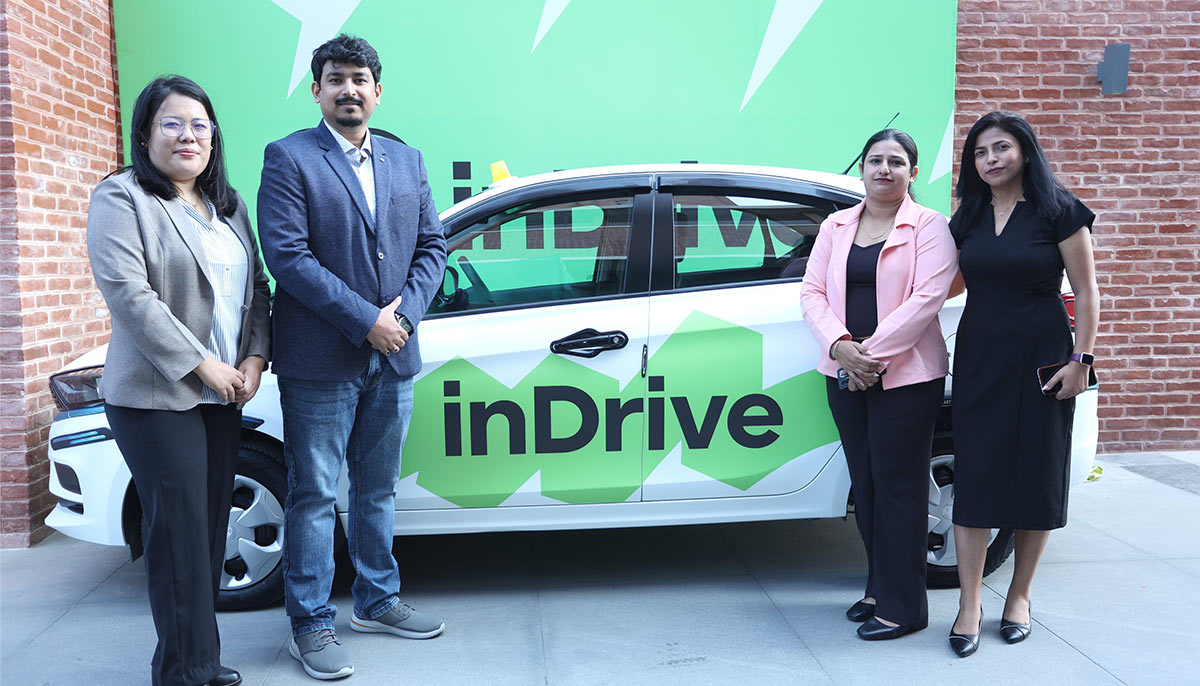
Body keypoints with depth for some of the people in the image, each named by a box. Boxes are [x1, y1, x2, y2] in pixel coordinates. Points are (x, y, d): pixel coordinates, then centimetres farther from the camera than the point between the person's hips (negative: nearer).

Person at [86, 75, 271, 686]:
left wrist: (254, 360, -1)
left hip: (223, 395, 6)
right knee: (181, 534, -4)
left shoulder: (229, 206, 16)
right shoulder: (121, 199, -4)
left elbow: (256, 289, 14)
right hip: (156, 398, -6)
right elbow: (129, 295, -15)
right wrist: (203, 365, -16)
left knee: (212, 526, 10)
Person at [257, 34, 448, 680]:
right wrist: (366, 320, -17)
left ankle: (376, 601, 32)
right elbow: (287, 255, -14)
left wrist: (405, 312, -7)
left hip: (393, 359, 5)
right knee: (314, 497, 3)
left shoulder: (407, 161, 12)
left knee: (378, 490, 17)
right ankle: (311, 625, 16)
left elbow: (432, 245, 10)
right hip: (320, 360, -5)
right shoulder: (288, 158, -4)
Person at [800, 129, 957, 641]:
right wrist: (841, 346, -12)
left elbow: (927, 297, -13)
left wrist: (873, 351, -18)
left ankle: (901, 607, 9)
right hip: (845, 374, 5)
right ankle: (879, 588, 25)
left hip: (906, 376, -5)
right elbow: (812, 292, 4)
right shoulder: (836, 226, 12)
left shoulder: (928, 226, -2)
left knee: (898, 485, 0)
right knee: (865, 483, 11)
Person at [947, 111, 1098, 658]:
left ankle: (1020, 594, 22)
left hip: (1042, 359, -3)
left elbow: (1086, 292, -4)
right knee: (976, 473, -1)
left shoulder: (1057, 211, -4)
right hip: (979, 360, 3)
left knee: (1037, 475, 5)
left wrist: (1080, 359, -11)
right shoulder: (968, 218, 8)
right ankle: (969, 604, 5)